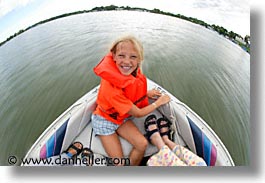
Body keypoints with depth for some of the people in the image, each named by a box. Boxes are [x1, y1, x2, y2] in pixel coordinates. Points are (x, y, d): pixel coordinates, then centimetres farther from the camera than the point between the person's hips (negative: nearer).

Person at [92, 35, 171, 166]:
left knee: (142, 144, -8)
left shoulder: (133, 72, -18)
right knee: (119, 161, -7)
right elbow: (138, 113, -26)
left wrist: (146, 93, -4)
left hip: (122, 117, 6)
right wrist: (158, 102, -12)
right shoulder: (110, 87, -38)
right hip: (105, 120, -5)